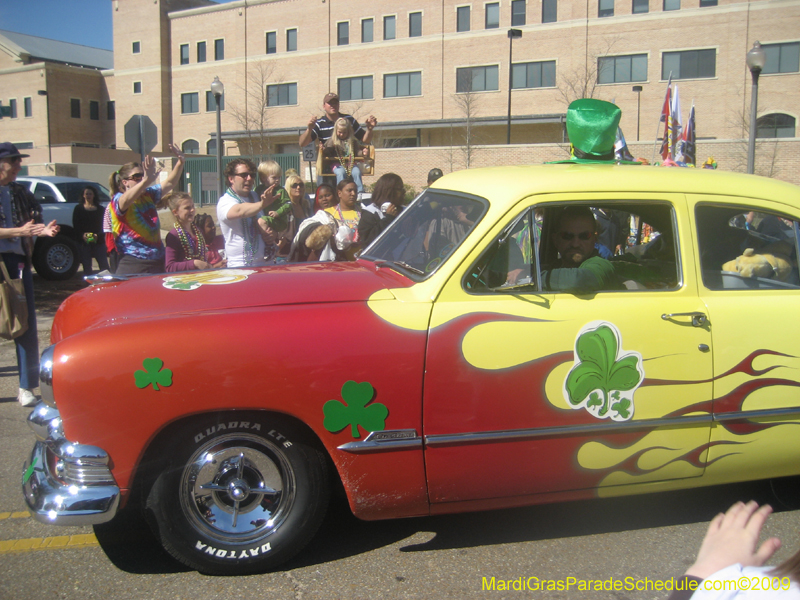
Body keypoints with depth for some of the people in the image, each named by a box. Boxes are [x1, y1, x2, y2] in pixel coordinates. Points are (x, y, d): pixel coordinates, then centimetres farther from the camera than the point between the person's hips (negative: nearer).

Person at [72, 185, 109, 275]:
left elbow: (103, 225, 2)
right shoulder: (78, 208, 10)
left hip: (98, 241, -1)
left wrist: (98, 235, -16)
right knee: (87, 268, 3)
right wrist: (82, 235, -16)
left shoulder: (100, 209, 10)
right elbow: (75, 226, 3)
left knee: (104, 265, -6)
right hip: (83, 242, 1)